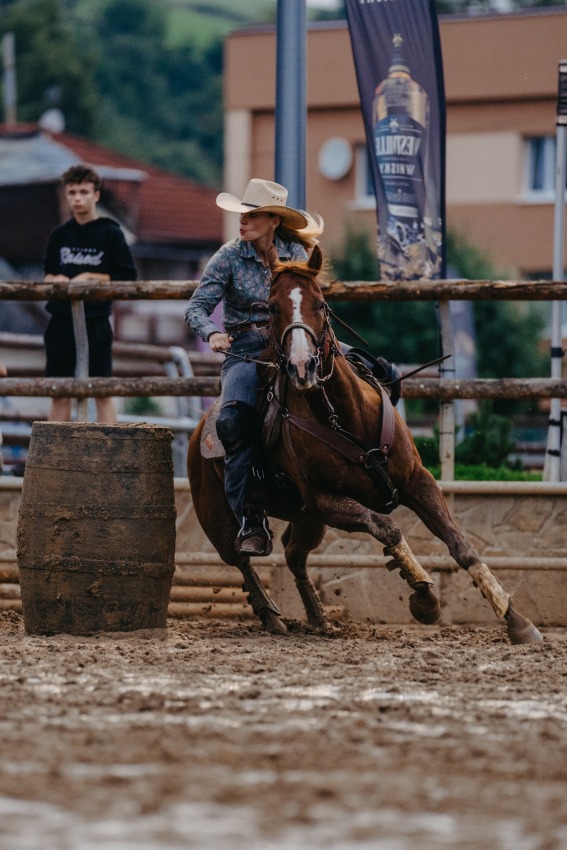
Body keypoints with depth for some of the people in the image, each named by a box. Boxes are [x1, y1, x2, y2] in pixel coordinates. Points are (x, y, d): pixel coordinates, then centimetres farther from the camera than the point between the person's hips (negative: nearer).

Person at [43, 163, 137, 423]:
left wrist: (90, 277, -11)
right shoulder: (59, 235, 9)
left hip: (96, 322, -4)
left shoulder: (110, 234, -2)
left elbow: (128, 277, -4)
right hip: (61, 321, 4)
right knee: (59, 394, 6)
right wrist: (54, 280, -1)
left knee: (102, 392, -4)